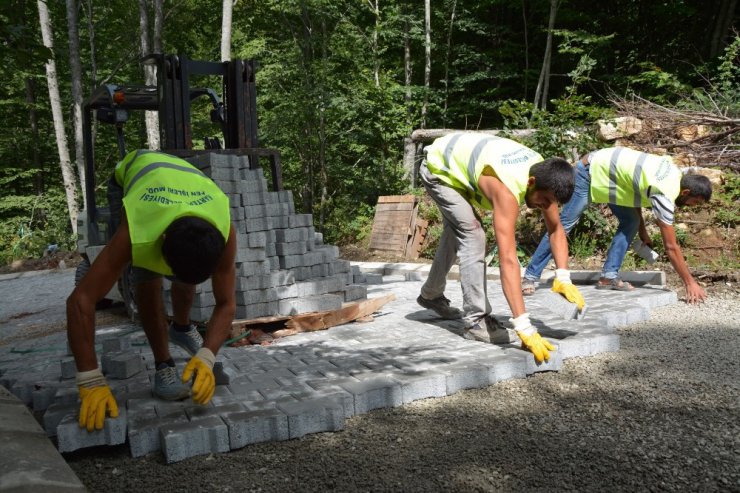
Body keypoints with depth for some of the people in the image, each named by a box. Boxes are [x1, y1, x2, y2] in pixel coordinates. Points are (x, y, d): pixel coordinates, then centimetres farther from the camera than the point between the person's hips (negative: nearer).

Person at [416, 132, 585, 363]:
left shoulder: (543, 173, -20)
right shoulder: (507, 189, -42)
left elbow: (556, 229, -7)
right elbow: (508, 259, -48)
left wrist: (564, 279, -20)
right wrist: (524, 328, -51)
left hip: (457, 160, 9)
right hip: (437, 168, -9)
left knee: (456, 230, 23)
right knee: (472, 235, -23)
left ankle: (431, 295, 44)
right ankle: (476, 321, -16)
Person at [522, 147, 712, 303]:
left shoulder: (674, 172, -2)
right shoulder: (664, 194, -27)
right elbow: (671, 247, -23)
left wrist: (642, 230, 12)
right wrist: (690, 283, -16)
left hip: (604, 168, 9)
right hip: (590, 173, -9)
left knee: (630, 222, 1)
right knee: (565, 223, -9)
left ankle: (608, 276, -1)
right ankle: (531, 276, -5)